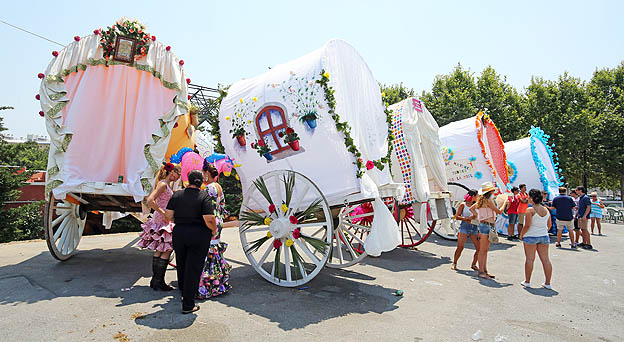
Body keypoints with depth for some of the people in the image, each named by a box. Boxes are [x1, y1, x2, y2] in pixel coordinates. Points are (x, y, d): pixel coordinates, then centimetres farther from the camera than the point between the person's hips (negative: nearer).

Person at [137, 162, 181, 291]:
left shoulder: (168, 185, 14)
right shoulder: (163, 184, -14)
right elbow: (150, 200, -24)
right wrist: (163, 213, -22)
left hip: (164, 220, 10)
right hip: (162, 221, -10)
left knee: (159, 251, 13)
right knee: (167, 250, -5)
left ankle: (155, 280, 20)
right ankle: (159, 282, 1)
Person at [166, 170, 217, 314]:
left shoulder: (177, 195, 1)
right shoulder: (204, 196, -11)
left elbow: (169, 215, 1)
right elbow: (209, 219, -20)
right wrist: (214, 230, -2)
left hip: (179, 233, 4)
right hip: (199, 235, -4)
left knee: (181, 265, 22)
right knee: (193, 268, 4)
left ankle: (184, 294, 41)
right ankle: (188, 305, 10)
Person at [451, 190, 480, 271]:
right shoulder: (463, 205, 3)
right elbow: (457, 216, -2)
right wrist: (467, 218, -13)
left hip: (474, 228, 5)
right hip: (465, 227, -5)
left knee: (479, 248, -1)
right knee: (460, 247, -9)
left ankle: (473, 264, 17)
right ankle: (454, 264, 6)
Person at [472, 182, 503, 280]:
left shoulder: (481, 200, 12)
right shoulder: (488, 200, -14)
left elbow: (471, 208, 22)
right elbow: (499, 211, -8)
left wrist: (477, 216, 15)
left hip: (484, 225, 9)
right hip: (486, 225, -9)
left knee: (485, 250, 14)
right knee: (482, 250, -4)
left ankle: (484, 270, 22)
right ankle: (481, 272, 1)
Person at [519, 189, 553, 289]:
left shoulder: (530, 210, -14)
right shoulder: (546, 210, 5)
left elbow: (527, 225, -17)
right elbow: (549, 224, 13)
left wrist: (521, 234, -4)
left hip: (531, 236, -6)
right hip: (544, 236, 6)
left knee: (529, 259, 3)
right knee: (545, 259, 8)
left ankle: (527, 281, 11)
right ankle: (547, 283, 13)